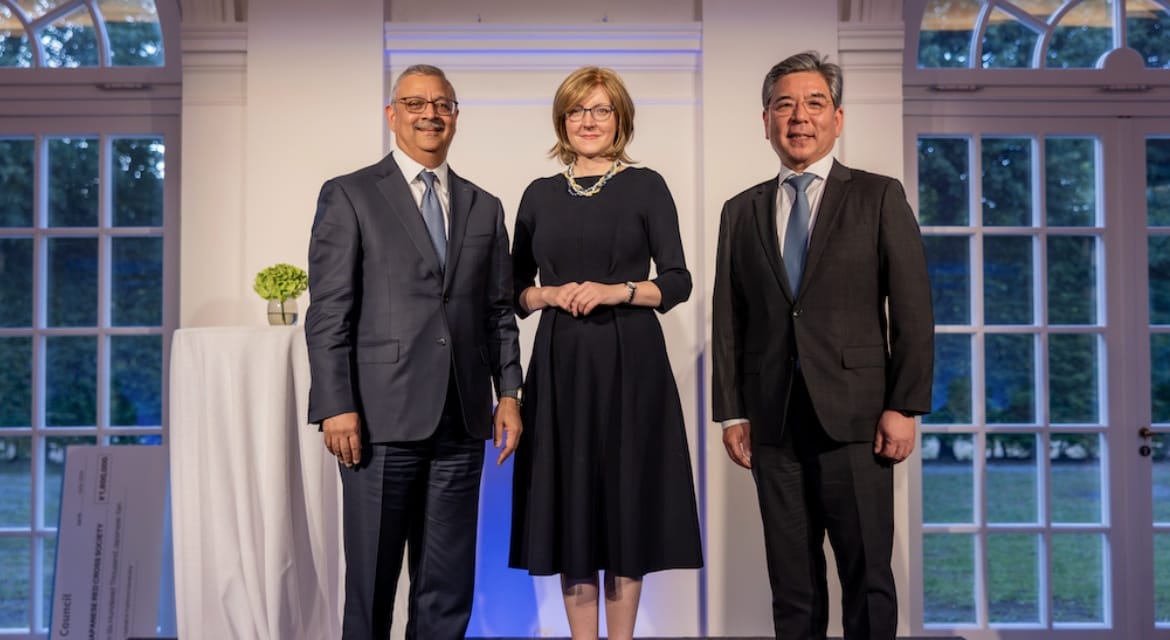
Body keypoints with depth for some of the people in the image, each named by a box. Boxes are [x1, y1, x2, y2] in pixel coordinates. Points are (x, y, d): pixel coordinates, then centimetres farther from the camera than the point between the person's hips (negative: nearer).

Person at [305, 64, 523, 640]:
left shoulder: (485, 208, 15)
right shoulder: (349, 196, 2)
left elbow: (499, 313, 14)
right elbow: (328, 312, -4)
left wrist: (509, 392, 4)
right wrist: (336, 407, -11)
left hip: (461, 422, 4)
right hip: (383, 418, -4)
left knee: (448, 587, 10)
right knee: (371, 579, 5)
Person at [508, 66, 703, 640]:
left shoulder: (646, 187, 2)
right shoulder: (539, 195, 10)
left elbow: (678, 281, -2)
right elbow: (516, 290, 11)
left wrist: (615, 291, -16)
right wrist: (550, 295, -8)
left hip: (630, 361, -2)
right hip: (560, 363, 3)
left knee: (627, 498, 2)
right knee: (569, 501, 4)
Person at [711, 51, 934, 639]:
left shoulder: (879, 198, 4)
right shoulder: (741, 212, 12)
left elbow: (913, 311, 0)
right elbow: (728, 321, 10)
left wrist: (904, 408, -7)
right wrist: (731, 413, 4)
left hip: (855, 417, -2)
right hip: (773, 421, 3)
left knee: (867, 577, 2)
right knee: (791, 585, 9)